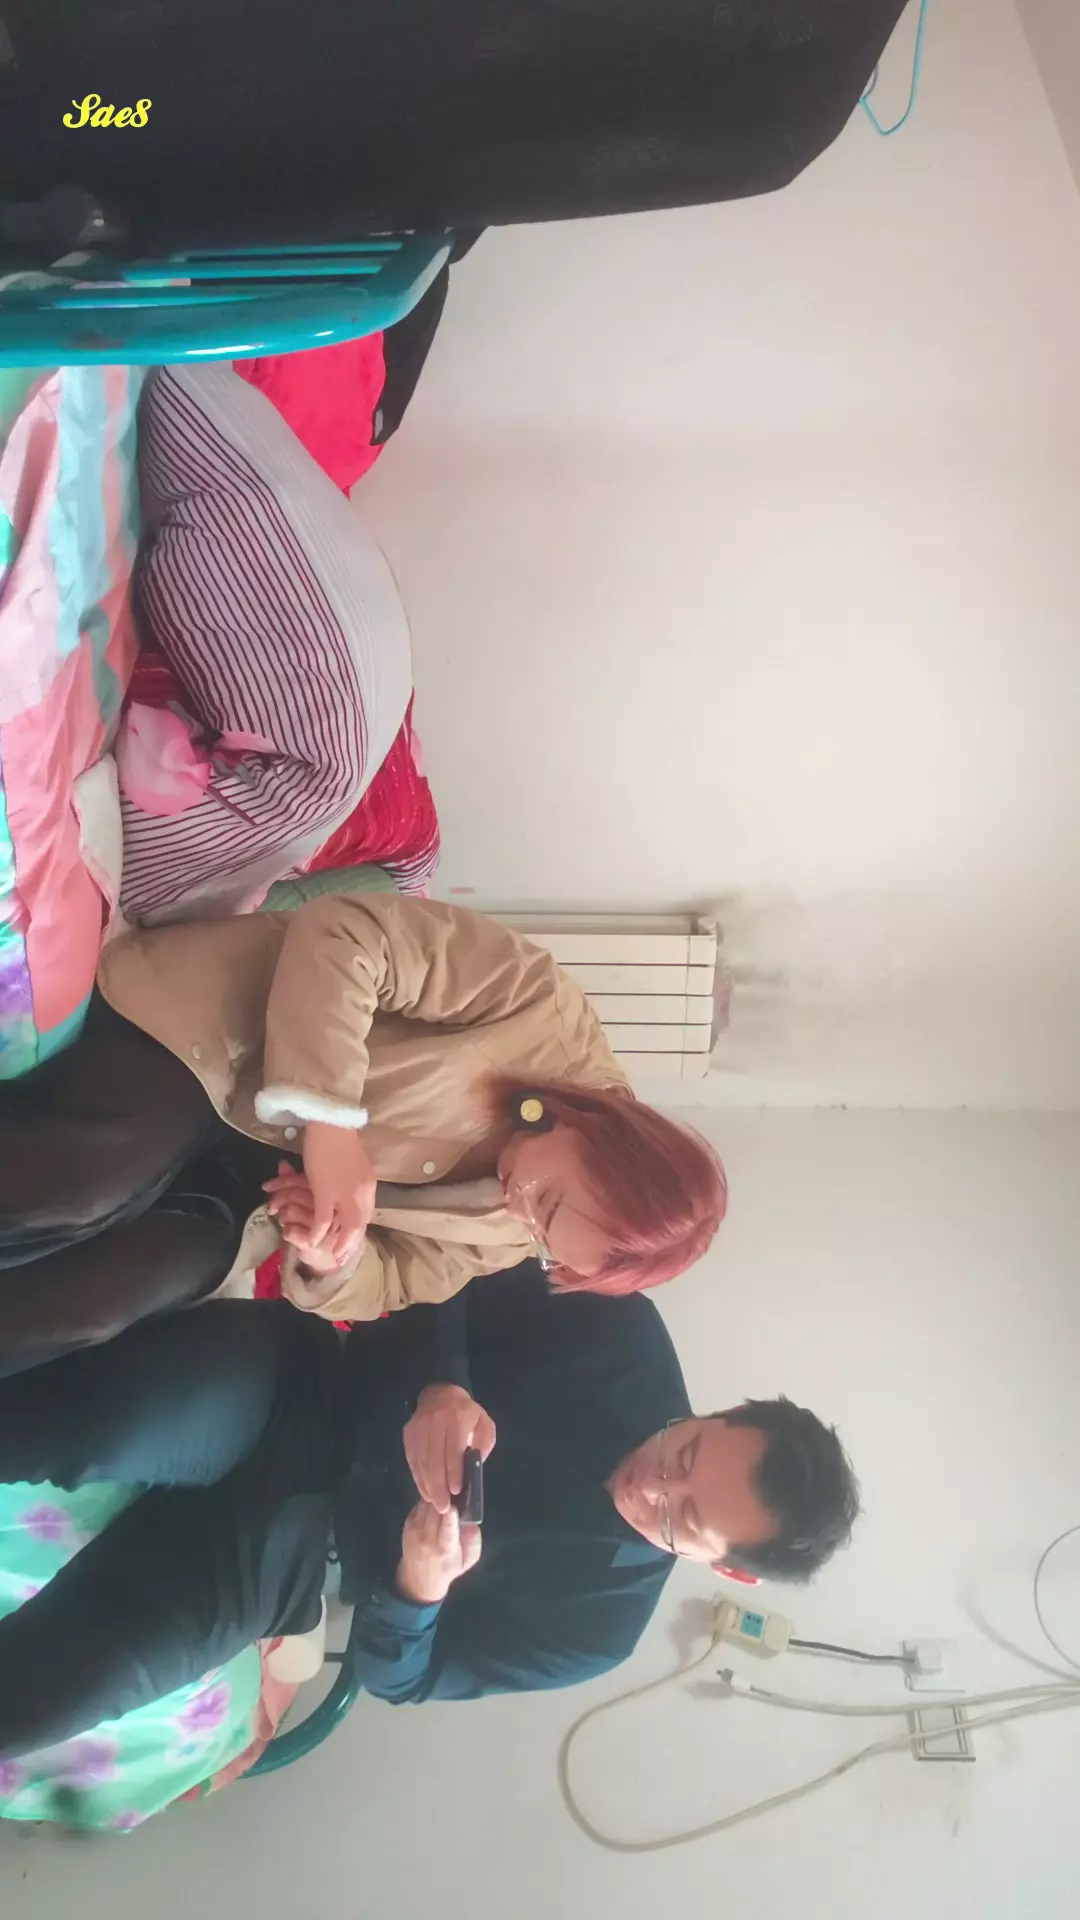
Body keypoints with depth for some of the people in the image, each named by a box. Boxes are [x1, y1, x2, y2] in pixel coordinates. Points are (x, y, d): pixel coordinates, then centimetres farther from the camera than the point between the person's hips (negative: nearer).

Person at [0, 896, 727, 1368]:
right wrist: (329, 1121, -34)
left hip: (241, 1186, 3)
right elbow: (340, 932, -22)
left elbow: (374, 1292, 4)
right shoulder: (544, 1006, -20)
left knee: (96, 1301, -25)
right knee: (85, 1187, -35)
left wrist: (332, 1265, -21)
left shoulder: (498, 1236, -2)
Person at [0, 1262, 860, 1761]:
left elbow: (399, 1675, -3)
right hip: (285, 1383, 1)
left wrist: (415, 1591, -27)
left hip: (294, 1544, -1)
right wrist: (437, 1387, -26)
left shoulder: (596, 1627, -8)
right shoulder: (630, 1337, -10)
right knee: (107, 1424, -37)